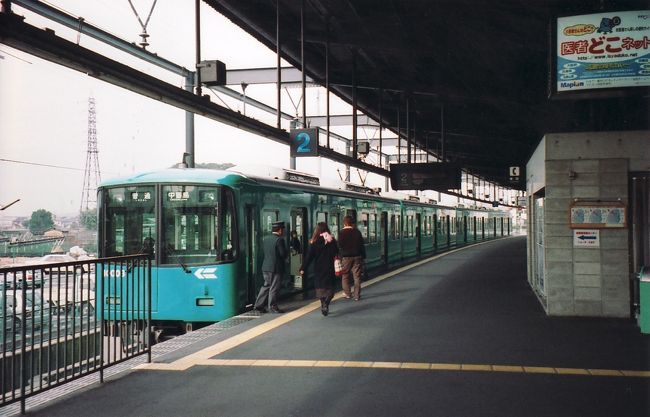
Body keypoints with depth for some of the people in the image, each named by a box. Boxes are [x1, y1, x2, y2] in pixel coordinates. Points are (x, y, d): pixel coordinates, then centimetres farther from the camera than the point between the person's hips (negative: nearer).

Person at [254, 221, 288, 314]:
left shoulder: (266, 239, 8)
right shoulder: (279, 240, -16)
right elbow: (284, 254, -18)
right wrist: (287, 252, 5)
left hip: (266, 267, 7)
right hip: (276, 268, -7)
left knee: (266, 285, 16)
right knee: (274, 288, 2)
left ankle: (259, 305, 15)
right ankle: (272, 306, 7)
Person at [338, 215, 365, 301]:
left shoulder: (341, 233, -6)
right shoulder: (357, 232, 2)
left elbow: (339, 246, -7)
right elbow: (362, 245, 5)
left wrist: (339, 257, 2)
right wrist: (363, 256, 11)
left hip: (346, 257, -2)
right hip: (357, 256, 2)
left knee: (345, 276, 13)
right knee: (357, 276, 4)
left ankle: (347, 293, 18)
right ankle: (357, 295, 3)